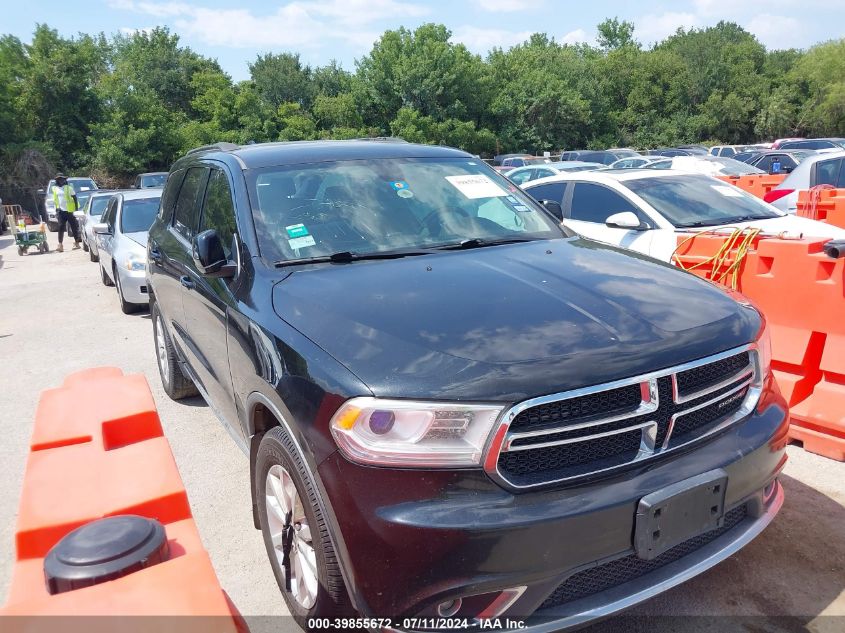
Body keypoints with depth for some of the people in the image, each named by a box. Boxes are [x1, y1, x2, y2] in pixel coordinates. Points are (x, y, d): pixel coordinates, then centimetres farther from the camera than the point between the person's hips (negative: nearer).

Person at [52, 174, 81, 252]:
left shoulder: (69, 188, -2)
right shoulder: (55, 189, 10)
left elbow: (75, 198, -3)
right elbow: (55, 199, 20)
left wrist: (76, 208, -8)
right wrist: (56, 208, 13)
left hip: (69, 210, -3)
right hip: (61, 211, 3)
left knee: (74, 226, 5)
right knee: (61, 227, -2)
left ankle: (77, 243, 18)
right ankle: (60, 245, -4)